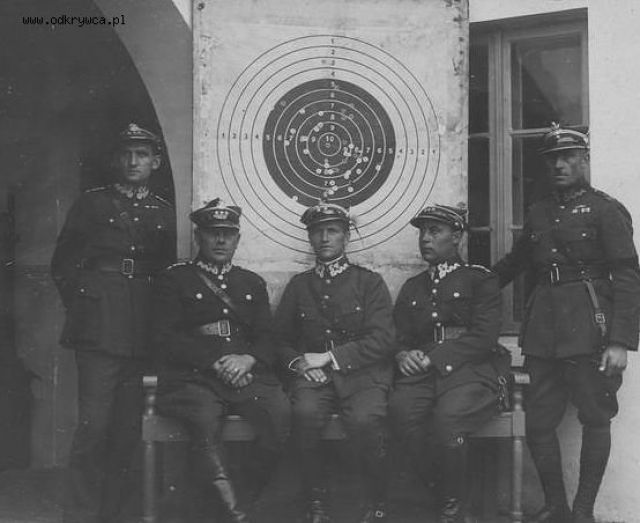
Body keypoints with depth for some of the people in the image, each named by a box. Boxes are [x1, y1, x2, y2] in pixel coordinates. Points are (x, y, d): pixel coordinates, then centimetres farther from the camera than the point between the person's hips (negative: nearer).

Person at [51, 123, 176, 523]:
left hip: (143, 335, 4)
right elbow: (63, 265, 6)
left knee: (127, 429, 6)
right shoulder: (92, 203, 7)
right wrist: (82, 306, -1)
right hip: (100, 330, -3)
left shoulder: (164, 213, 16)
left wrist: (157, 317, 9)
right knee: (94, 425, -9)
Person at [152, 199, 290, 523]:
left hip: (248, 375, 3)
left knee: (280, 412, -28)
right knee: (205, 419, -36)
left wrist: (247, 359, -7)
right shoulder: (174, 280, 13)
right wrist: (217, 361, -10)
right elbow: (166, 340, 1)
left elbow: (267, 340, 17)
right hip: (193, 377, -3)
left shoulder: (252, 283, 25)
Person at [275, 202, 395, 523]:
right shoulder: (298, 285, 18)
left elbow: (381, 340, -2)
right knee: (305, 413, -32)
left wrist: (330, 358, -9)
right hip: (312, 374, 2)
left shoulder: (369, 282, 9)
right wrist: (298, 362, -5)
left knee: (364, 418, -33)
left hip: (362, 373, -2)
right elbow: (281, 338, 17)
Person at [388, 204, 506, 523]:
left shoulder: (480, 279, 10)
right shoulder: (412, 287, 25)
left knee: (446, 416, -34)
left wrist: (432, 357, -12)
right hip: (423, 374, 4)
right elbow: (399, 337, 20)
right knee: (400, 408, -30)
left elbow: (484, 337, -3)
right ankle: (436, 488, -13)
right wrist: (404, 356, -5)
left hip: (471, 369, -4)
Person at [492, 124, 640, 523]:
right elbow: (516, 262, 30)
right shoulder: (539, 213, 15)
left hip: (589, 326, -5)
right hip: (544, 329, 5)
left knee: (595, 418, 3)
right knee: (539, 422, 5)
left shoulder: (606, 209, -2)